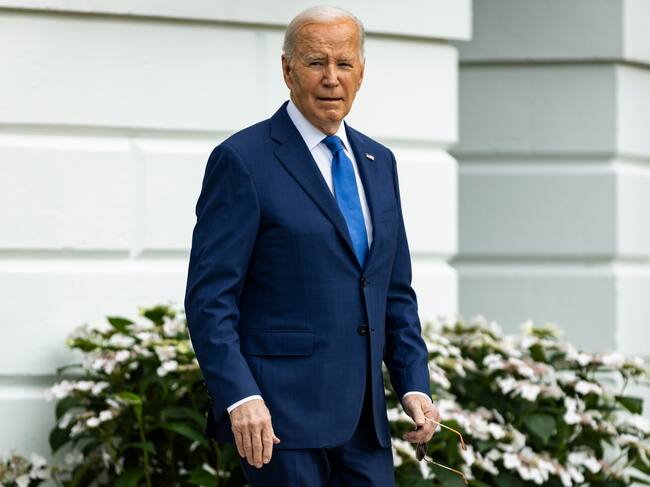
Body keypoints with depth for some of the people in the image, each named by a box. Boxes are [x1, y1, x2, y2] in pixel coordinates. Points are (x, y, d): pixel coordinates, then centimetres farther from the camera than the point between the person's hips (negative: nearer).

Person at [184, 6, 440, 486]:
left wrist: (415, 386, 8)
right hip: (280, 413, -6)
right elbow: (209, 298, -11)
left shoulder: (378, 163, 15)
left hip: (361, 418, 7)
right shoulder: (242, 161, -6)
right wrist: (239, 398, -21)